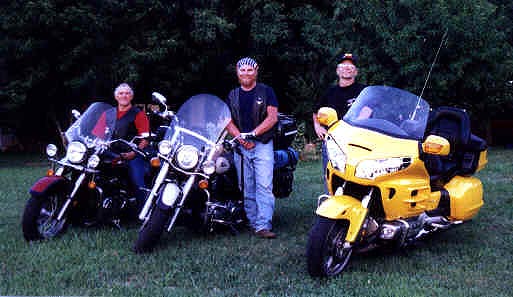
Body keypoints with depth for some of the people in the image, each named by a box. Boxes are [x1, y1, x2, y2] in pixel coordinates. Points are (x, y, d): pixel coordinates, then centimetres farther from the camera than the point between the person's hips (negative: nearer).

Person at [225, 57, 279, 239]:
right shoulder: (232, 96, 16)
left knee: (264, 186, -12)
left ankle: (263, 225, -15)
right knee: (247, 189, 5)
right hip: (240, 147, 4)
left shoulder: (266, 92, 6)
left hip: (263, 145, -3)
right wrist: (241, 139, -10)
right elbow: (228, 121, 7)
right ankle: (252, 222, 11)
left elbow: (272, 117, -4)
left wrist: (253, 133, -16)